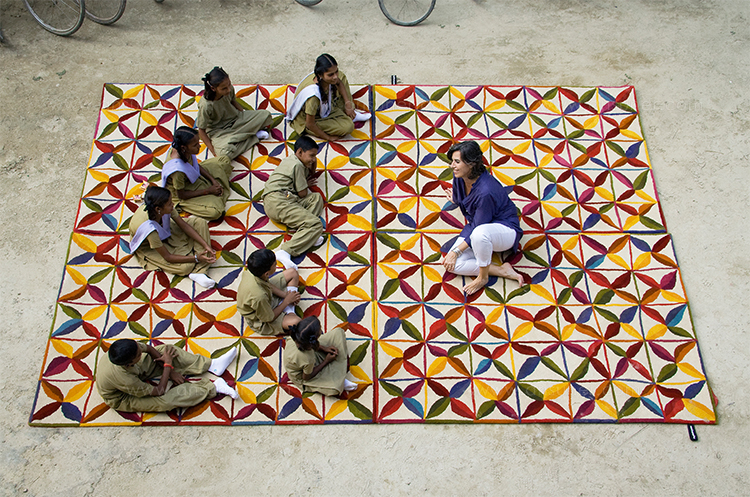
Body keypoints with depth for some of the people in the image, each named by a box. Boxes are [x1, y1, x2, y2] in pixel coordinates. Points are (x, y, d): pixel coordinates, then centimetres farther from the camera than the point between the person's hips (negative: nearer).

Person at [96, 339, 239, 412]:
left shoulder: (123, 349, -29)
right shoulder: (124, 380, -44)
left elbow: (149, 349, -7)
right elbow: (159, 392, -31)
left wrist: (169, 372, -9)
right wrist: (168, 366, -23)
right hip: (124, 398, -7)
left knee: (167, 350, -4)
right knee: (164, 401, -30)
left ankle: (211, 364, 2)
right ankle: (212, 387, -17)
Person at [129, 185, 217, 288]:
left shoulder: (165, 208, -27)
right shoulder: (149, 228, -41)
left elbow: (184, 226, -12)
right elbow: (167, 257, -30)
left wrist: (206, 245, -19)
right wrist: (196, 258, -33)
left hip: (165, 231, 7)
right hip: (149, 248, -7)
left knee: (200, 223, -9)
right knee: (185, 266, -32)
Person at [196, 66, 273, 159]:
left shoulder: (229, 89, -16)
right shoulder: (205, 106, -31)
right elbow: (201, 130, -19)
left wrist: (244, 113, 8)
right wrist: (212, 150, -23)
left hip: (236, 119, 4)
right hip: (219, 131, -4)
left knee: (266, 114, -8)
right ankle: (253, 136, -16)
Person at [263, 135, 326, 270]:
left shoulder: (291, 160, 26)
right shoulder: (297, 165, -5)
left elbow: (310, 175, 42)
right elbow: (302, 193, -4)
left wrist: (314, 161, 20)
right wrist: (306, 185, 19)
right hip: (277, 201, -10)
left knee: (316, 197, 5)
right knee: (316, 224, -20)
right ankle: (285, 251, -35)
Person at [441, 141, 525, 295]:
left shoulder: (485, 192, -34)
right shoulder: (459, 177, -10)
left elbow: (478, 228, -26)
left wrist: (457, 250, -21)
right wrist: (455, 199, 39)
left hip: (505, 229, -8)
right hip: (477, 228, 8)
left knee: (480, 233, -45)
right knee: (452, 264, -14)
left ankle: (483, 276, -17)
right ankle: (503, 271, -10)